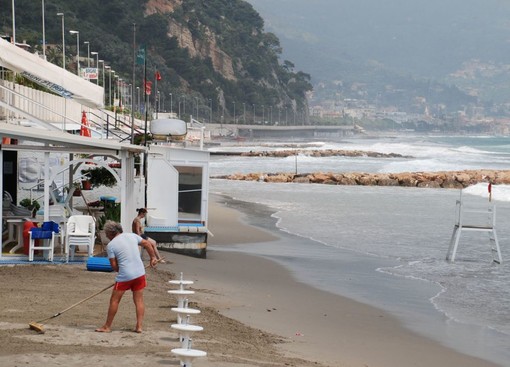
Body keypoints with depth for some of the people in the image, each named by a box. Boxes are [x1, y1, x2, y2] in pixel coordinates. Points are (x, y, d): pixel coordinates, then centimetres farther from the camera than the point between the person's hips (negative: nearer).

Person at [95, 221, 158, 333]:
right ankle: (139, 326, 6)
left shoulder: (110, 245, -4)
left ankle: (107, 326, 13)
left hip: (124, 276, -5)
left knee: (114, 300, 6)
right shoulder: (132, 236, 8)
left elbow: (114, 266, -5)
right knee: (139, 300, 10)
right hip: (140, 273, 5)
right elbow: (147, 244, 15)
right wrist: (153, 257, 26)